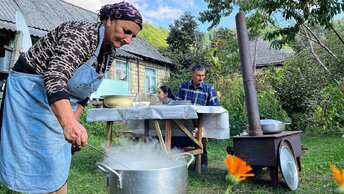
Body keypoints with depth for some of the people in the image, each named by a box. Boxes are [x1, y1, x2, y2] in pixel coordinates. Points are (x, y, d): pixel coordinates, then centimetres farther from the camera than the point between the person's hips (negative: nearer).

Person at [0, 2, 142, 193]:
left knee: (59, 159, 12)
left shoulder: (110, 52, -1)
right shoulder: (82, 34, -26)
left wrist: (74, 121, -1)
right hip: (32, 90, -8)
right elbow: (55, 77, -41)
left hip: (62, 99, 8)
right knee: (36, 157, -4)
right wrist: (69, 123, -54)